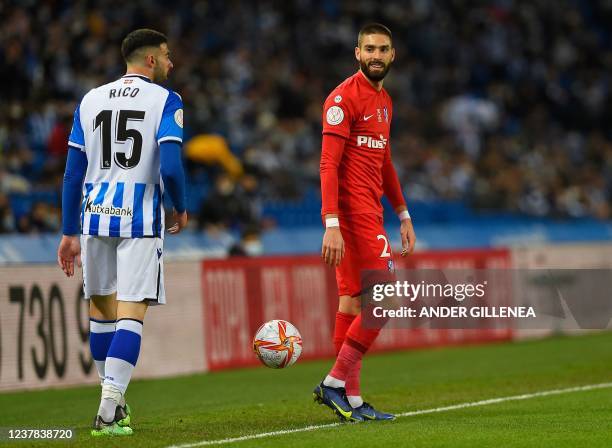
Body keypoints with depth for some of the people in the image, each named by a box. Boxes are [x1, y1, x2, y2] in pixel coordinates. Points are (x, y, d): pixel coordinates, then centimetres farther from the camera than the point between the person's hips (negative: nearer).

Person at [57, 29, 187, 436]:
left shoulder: (90, 101, 11)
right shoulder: (165, 101, -3)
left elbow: (73, 173, 10)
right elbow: (171, 167, -14)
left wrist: (69, 233, 14)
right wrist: (181, 209, 4)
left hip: (96, 217, 5)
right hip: (140, 219, -4)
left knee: (102, 307, 18)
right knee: (131, 312, -5)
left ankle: (114, 401, 27)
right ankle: (109, 411, -14)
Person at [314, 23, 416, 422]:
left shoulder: (384, 101, 18)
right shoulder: (344, 97, -11)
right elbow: (329, 164, -17)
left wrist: (403, 215, 25)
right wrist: (332, 224, -24)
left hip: (370, 210, 9)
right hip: (354, 211, -9)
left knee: (352, 302, 8)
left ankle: (351, 401, 10)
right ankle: (336, 382, -7)